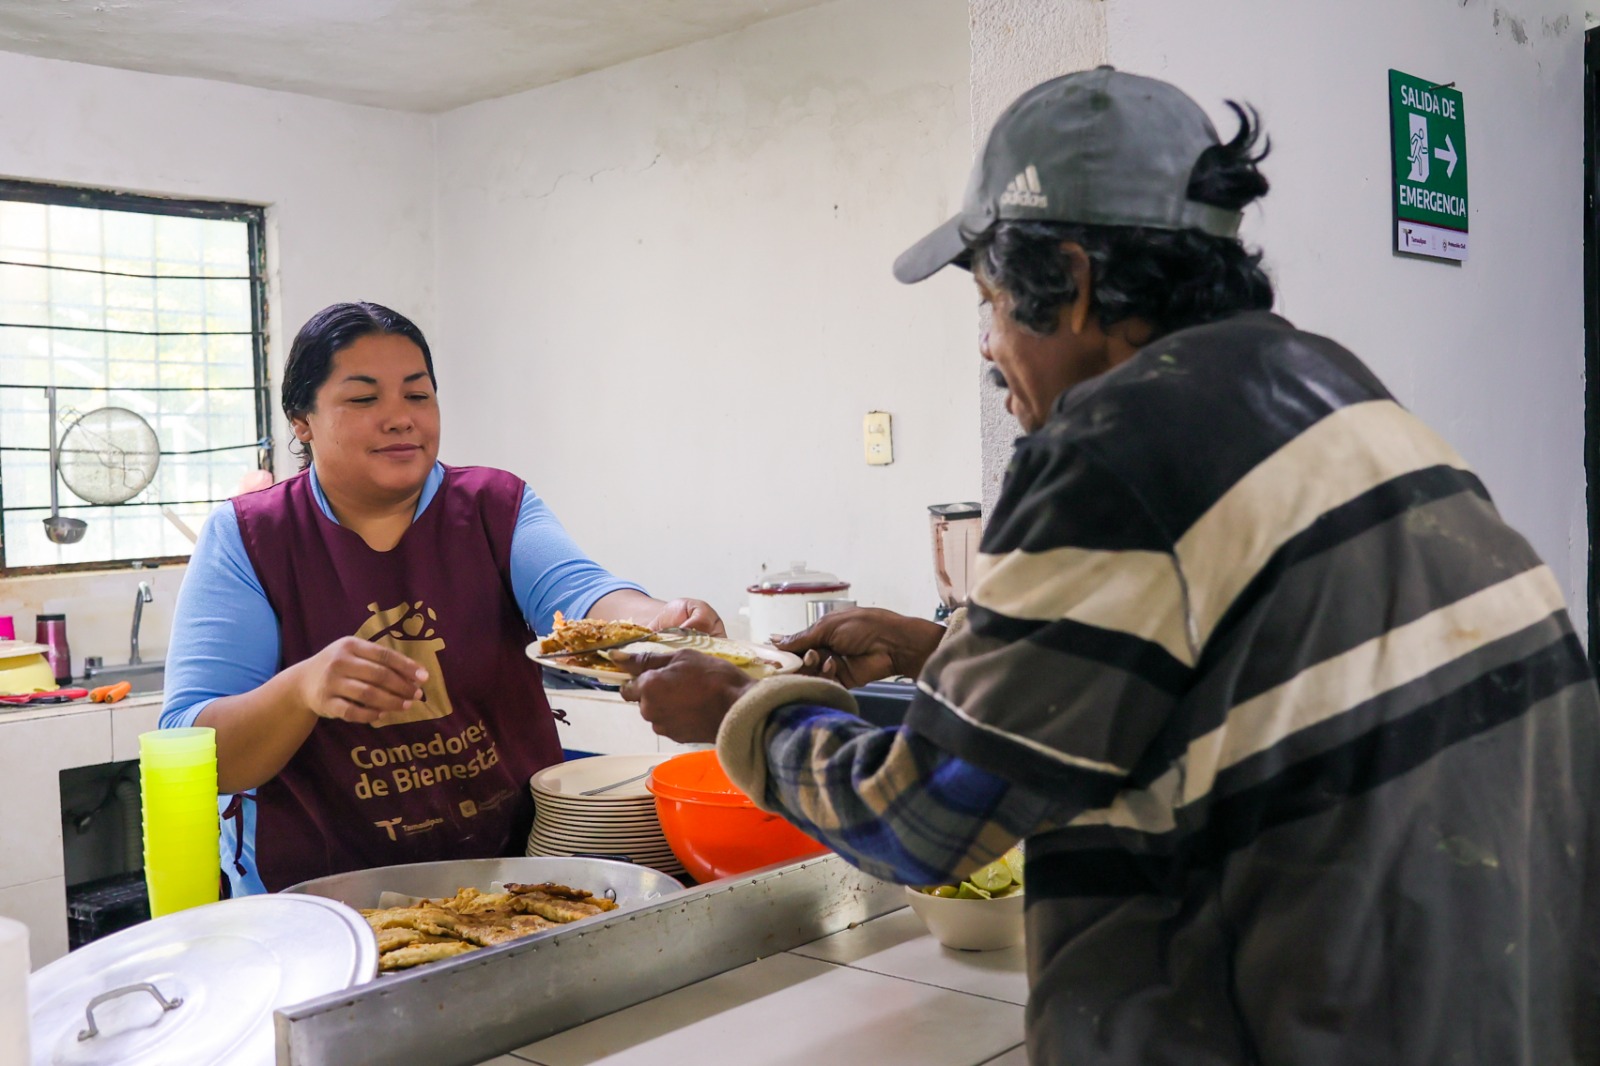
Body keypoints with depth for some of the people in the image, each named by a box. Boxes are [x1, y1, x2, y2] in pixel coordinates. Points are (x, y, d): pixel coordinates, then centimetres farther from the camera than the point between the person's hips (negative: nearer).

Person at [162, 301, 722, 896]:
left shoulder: (497, 507, 7)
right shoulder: (244, 539, 0)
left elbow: (577, 594, -12)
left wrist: (655, 623, -36)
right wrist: (304, 689, -28)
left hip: (513, 867, 1)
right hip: (315, 889, -1)